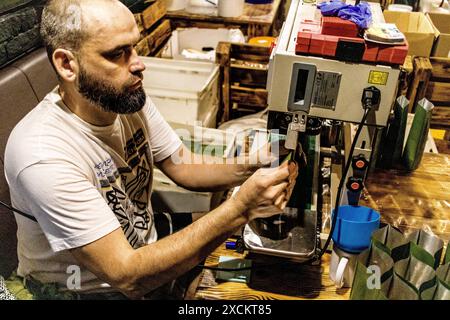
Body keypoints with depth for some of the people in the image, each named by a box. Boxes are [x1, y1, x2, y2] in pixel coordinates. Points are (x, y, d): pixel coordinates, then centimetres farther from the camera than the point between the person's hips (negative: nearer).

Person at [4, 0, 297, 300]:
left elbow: (184, 167, -1)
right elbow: (127, 275, -32)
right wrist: (239, 209, -37)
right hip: (90, 288, -5)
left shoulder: (131, 98, -11)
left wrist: (251, 168, -21)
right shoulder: (43, 155, -31)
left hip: (147, 250, 6)